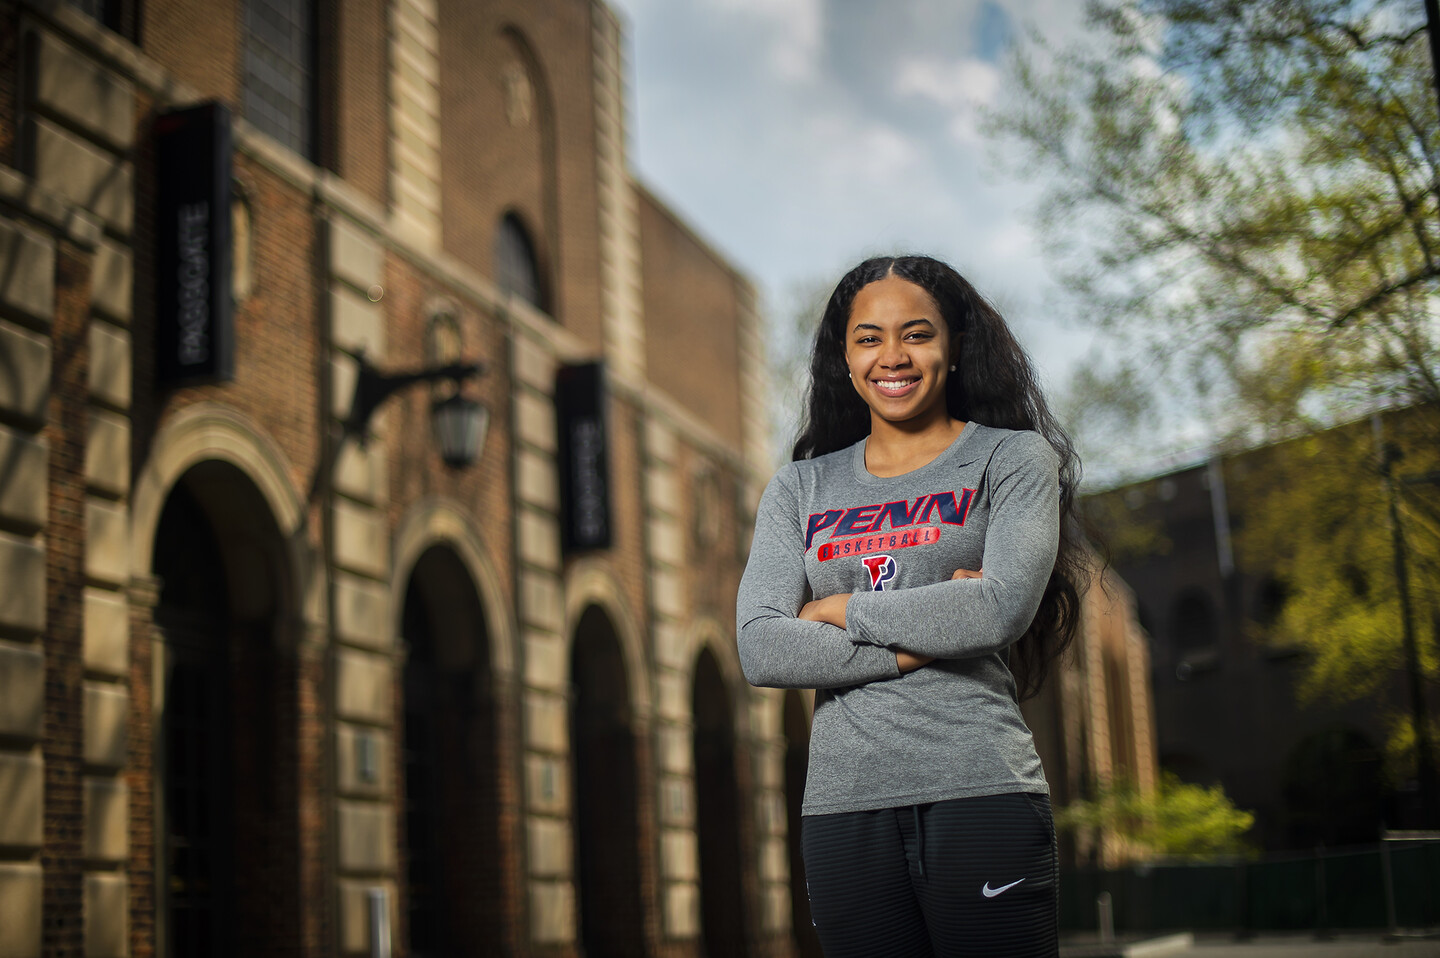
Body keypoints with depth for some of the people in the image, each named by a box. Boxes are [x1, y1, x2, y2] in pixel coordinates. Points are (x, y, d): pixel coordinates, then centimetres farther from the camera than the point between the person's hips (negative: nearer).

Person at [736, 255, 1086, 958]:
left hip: (980, 792, -3)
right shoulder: (799, 490, 14)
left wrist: (841, 611, -2)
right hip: (842, 803, 3)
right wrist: (915, 644, -8)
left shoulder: (1013, 458, 6)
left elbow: (1003, 608, -11)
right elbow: (760, 650, 1)